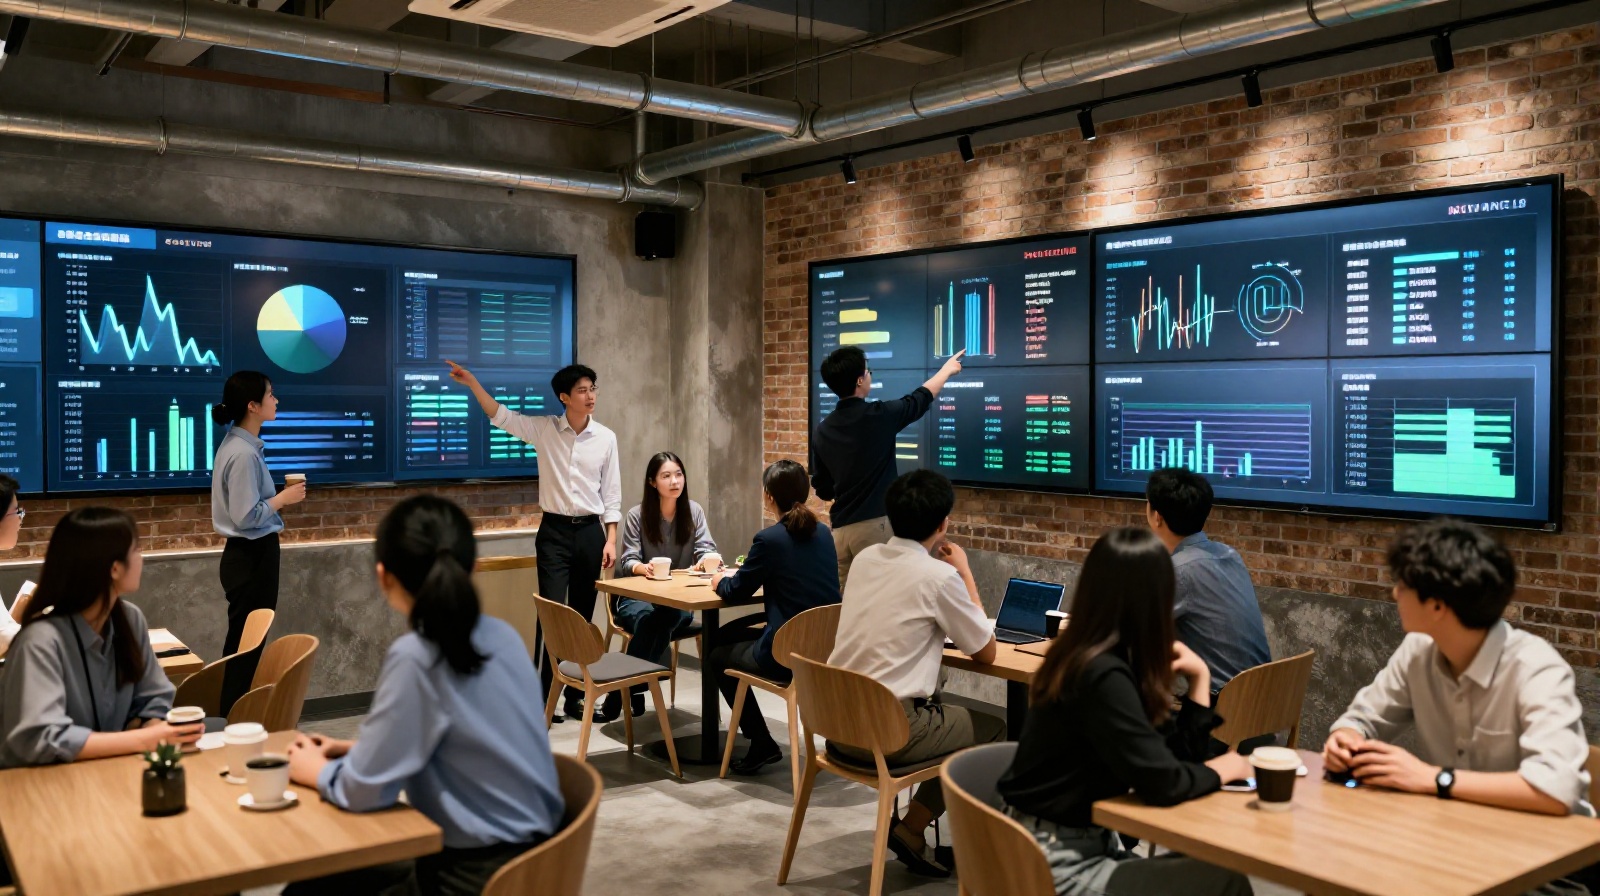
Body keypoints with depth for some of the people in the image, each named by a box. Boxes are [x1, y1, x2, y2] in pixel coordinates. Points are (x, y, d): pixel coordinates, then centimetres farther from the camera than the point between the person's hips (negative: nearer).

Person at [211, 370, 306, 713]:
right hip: (252, 556, -10)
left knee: (244, 643, 16)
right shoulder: (243, 453, -21)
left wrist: (278, 498, 4)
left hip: (250, 554, 10)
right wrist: (283, 498, -13)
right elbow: (246, 517, -24)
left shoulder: (241, 446, 9)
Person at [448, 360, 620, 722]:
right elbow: (501, 416, -9)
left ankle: (575, 694, 17)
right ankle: (544, 696, 0)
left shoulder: (605, 437, 1)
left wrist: (611, 539, 0)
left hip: (590, 532, 2)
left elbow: (611, 494, 4)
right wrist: (472, 383, -23)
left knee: (582, 615, 8)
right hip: (554, 532, -2)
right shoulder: (543, 429, -1)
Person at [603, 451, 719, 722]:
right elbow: (628, 560, -7)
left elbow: (707, 550, -5)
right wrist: (643, 567, -32)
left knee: (671, 617, -34)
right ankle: (633, 689, -25)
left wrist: (709, 558, -31)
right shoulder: (637, 515, -4)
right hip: (637, 596, -1)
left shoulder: (693, 511, 2)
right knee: (648, 618, -36)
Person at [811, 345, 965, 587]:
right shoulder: (878, 416, -10)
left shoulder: (822, 430, 4)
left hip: (840, 527, 5)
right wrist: (947, 369, 26)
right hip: (874, 524, -5)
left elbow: (822, 489, 12)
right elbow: (921, 398, 9)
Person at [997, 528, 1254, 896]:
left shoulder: (1100, 660, 5)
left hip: (1082, 844, 9)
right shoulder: (1104, 675, -22)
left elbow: (1178, 754, 9)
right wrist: (1221, 769, -7)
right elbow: (1162, 782, -24)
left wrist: (1198, 678, 3)